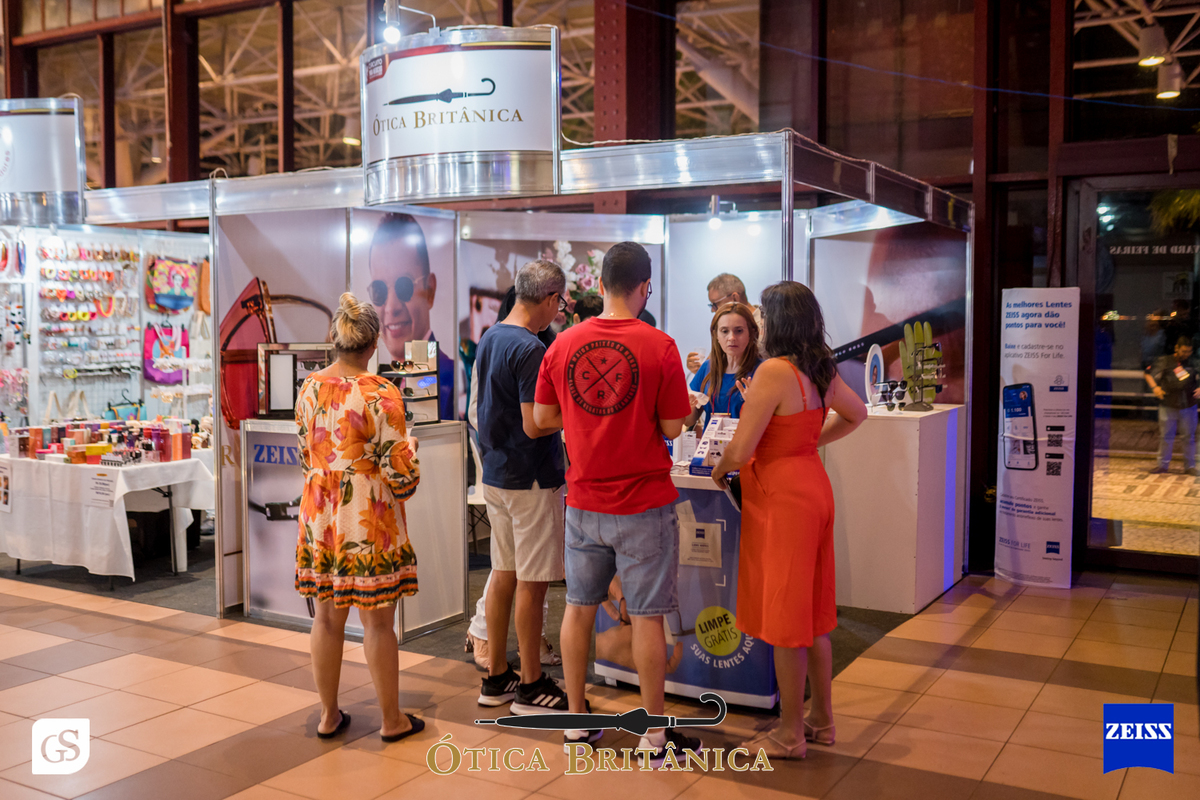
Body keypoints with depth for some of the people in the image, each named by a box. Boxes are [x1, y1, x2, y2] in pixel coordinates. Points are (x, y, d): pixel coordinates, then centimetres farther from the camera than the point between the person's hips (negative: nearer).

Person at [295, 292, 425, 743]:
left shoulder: (310, 388, 3)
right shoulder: (380, 394, -16)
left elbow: (304, 456, 12)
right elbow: (398, 469, -14)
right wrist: (411, 447, 7)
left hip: (319, 516, 5)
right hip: (368, 520, -5)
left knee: (327, 617, 14)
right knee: (377, 621, 5)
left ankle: (328, 715, 26)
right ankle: (392, 719, 17)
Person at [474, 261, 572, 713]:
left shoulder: (489, 337, 9)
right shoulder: (530, 349, -20)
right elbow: (534, 426, -23)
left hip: (496, 473, 9)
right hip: (530, 479, -9)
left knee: (504, 574, 15)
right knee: (531, 582, 1)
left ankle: (496, 677, 23)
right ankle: (531, 686, 12)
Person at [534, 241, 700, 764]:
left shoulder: (563, 344, -1)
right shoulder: (659, 347, -12)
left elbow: (543, 418, 5)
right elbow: (672, 428, -10)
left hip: (583, 502, 4)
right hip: (643, 504, -4)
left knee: (579, 609, 15)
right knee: (646, 618, 5)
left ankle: (577, 723, 27)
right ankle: (655, 737, 16)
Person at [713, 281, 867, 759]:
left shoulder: (774, 372, -20)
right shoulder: (821, 370, 5)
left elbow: (741, 448, -20)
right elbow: (856, 414, 23)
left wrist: (720, 470, 0)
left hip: (781, 499, -8)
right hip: (814, 489, 9)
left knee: (783, 620, 3)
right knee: (813, 615, 17)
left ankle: (790, 735, 14)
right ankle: (821, 720, 29)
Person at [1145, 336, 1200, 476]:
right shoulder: (1164, 361, 1)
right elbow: (1149, 374, 4)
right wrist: (1155, 387, -12)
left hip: (1188, 406, 1)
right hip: (1168, 406, -1)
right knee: (1165, 435, 6)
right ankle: (1163, 465, 18)